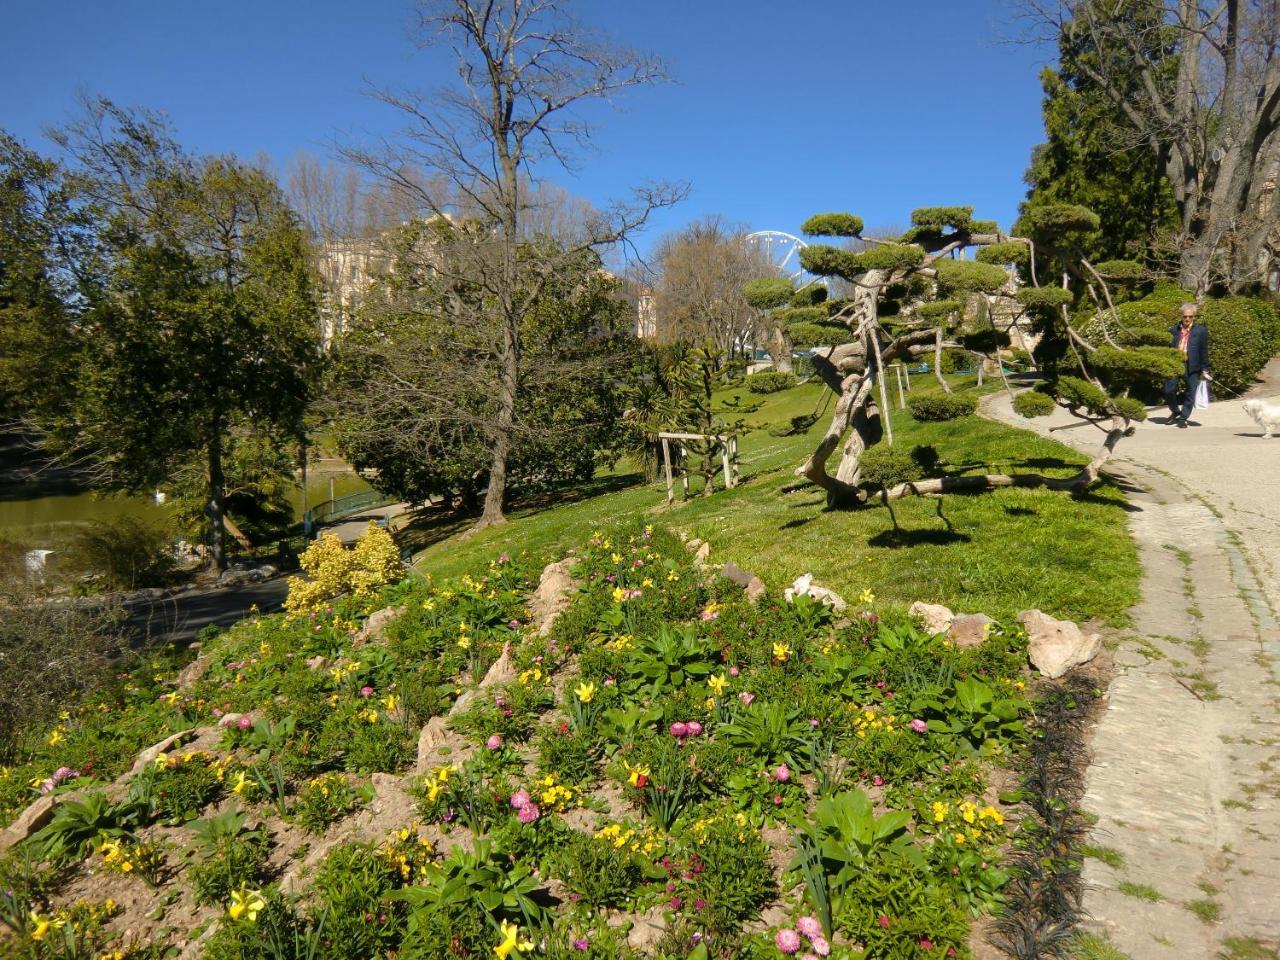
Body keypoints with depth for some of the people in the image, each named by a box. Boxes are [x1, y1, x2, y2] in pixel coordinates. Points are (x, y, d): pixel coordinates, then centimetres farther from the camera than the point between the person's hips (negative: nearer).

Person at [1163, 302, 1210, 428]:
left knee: (1190, 393, 2)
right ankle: (1175, 411, 24)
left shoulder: (1200, 331, 2)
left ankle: (1183, 417, 14)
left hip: (1192, 367, -2)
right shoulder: (1173, 330, 8)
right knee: (1169, 390, -2)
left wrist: (1204, 369, -1)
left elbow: (1204, 351, 2)